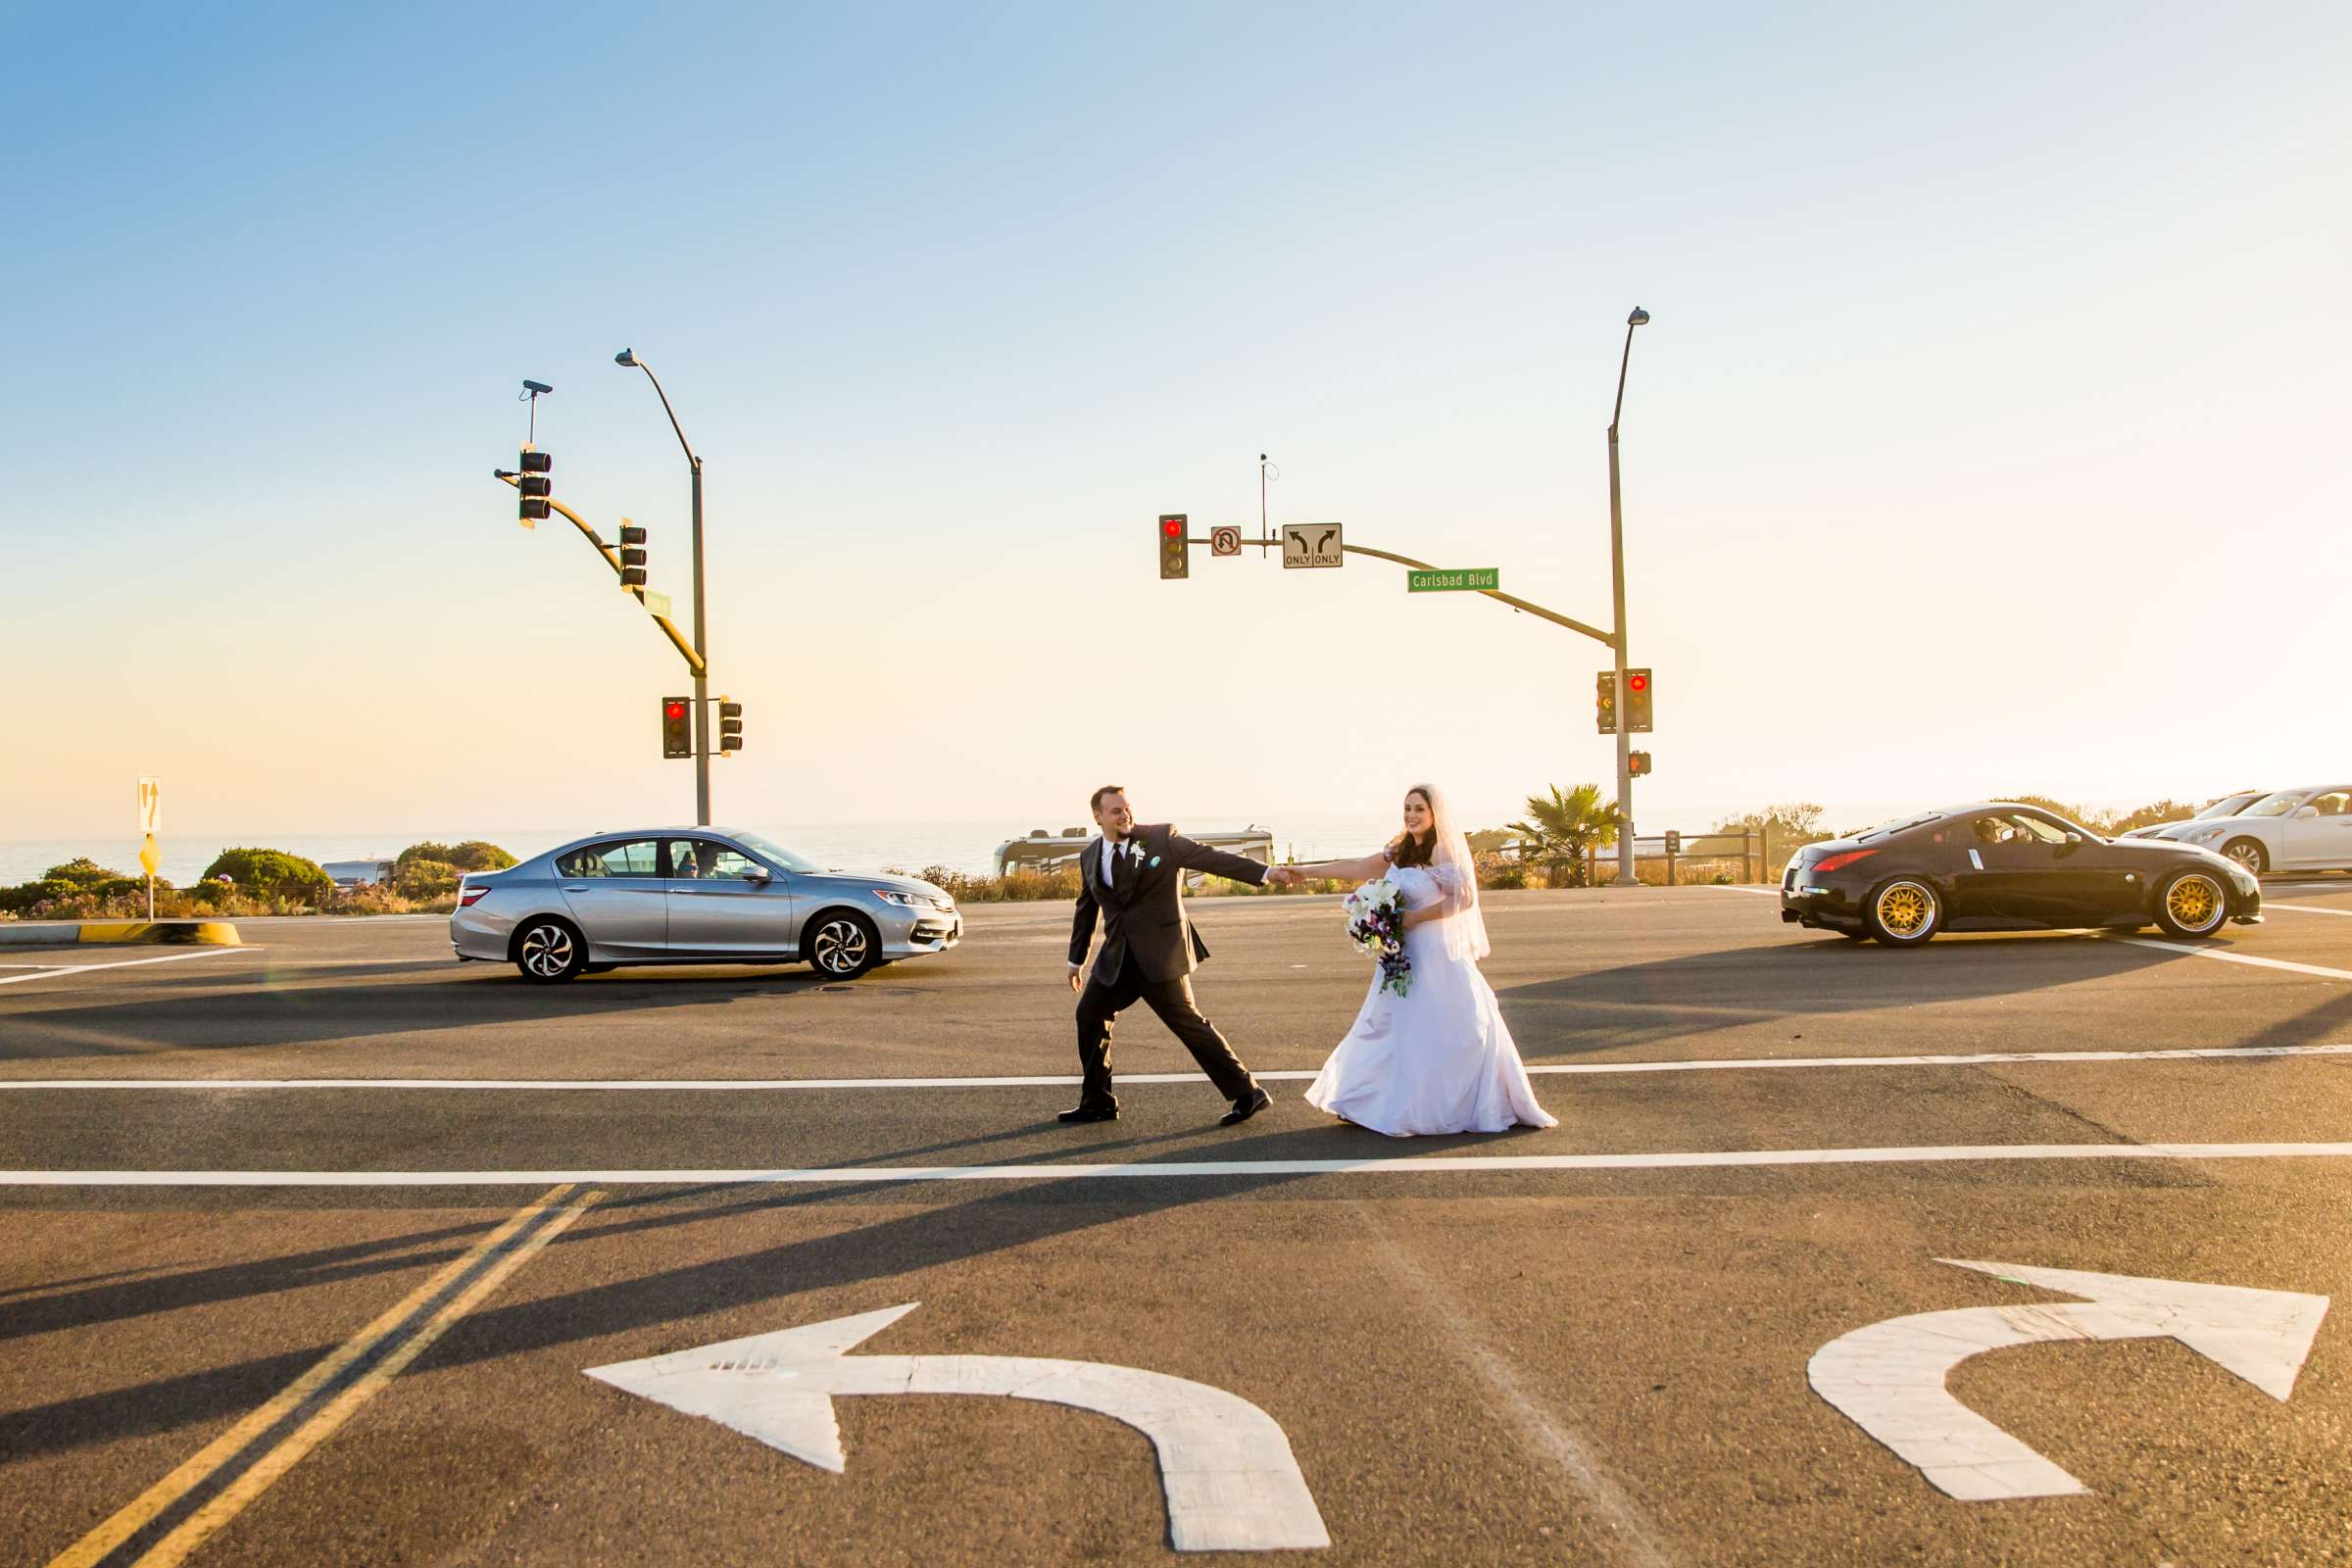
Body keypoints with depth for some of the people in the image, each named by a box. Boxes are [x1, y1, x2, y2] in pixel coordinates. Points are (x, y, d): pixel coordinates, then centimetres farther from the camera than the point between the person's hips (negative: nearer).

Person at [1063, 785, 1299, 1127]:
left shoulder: (1161, 838, -7)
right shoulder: (1090, 856, 9)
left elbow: (1210, 857, -13)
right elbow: (1086, 908, 21)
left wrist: (1265, 872, -22)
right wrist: (1076, 959, 28)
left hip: (1161, 953, -6)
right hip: (1118, 955, 6)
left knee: (1189, 1023, -5)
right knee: (1090, 1014, 7)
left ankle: (1247, 1094, 4)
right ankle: (1097, 1103, 21)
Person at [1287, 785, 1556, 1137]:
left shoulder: (1445, 853, -9)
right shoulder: (1400, 851, 10)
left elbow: (1464, 898, -17)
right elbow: (1358, 868, 14)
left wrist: (1413, 917, -17)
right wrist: (1306, 871, 14)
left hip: (1437, 954, -7)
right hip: (1403, 956, 7)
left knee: (1453, 1031, -4)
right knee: (1394, 1028, 10)